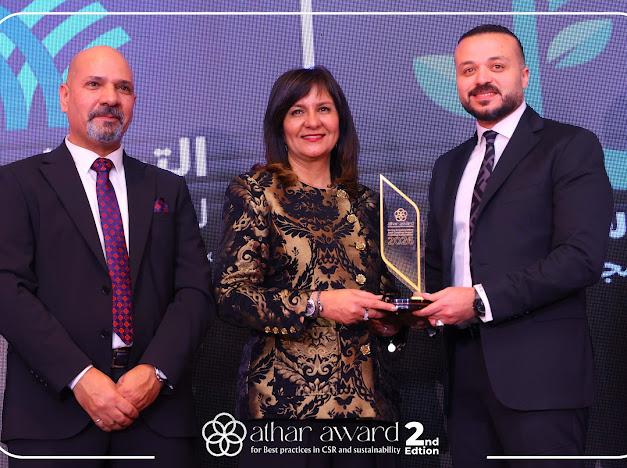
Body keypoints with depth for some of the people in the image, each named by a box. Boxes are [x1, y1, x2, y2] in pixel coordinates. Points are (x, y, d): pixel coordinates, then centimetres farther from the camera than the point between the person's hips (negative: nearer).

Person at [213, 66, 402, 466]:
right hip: (287, 391, -4)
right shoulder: (254, 191, -3)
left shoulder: (363, 201, 11)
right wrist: (317, 304, -19)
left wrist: (391, 320, -1)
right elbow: (230, 294, -10)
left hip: (366, 387, 5)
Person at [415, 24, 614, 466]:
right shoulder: (449, 166, 18)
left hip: (538, 369, -6)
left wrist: (482, 299, -17)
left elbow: (582, 256, -14)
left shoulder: (571, 146, -3)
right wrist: (426, 306, 2)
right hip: (466, 367, 6)